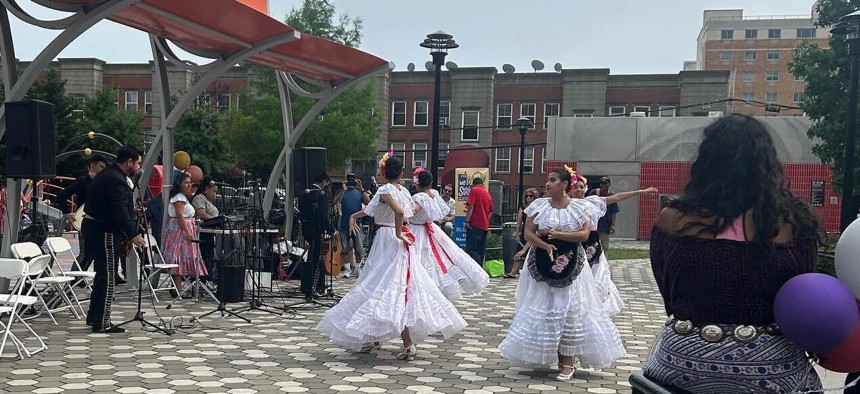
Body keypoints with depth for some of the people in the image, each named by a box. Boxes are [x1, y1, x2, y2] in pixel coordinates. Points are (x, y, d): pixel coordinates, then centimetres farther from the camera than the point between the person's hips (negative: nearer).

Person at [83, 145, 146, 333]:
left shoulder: (107, 174, 15)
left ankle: (94, 317, 27)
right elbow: (120, 210, -29)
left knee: (103, 274, 18)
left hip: (93, 227, 11)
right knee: (108, 276, -5)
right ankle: (102, 323, -2)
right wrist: (133, 234, -31)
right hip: (104, 231, -11)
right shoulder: (116, 179, -19)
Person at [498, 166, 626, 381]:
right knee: (541, 308, 3)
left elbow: (584, 234, -11)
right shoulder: (539, 205, 2)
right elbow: (528, 233, -2)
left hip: (570, 265, -1)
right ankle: (541, 354, 16)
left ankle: (567, 363, 6)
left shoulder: (580, 207, -2)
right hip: (541, 263, 2)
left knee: (569, 310, 0)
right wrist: (545, 245, -19)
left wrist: (558, 235, -20)